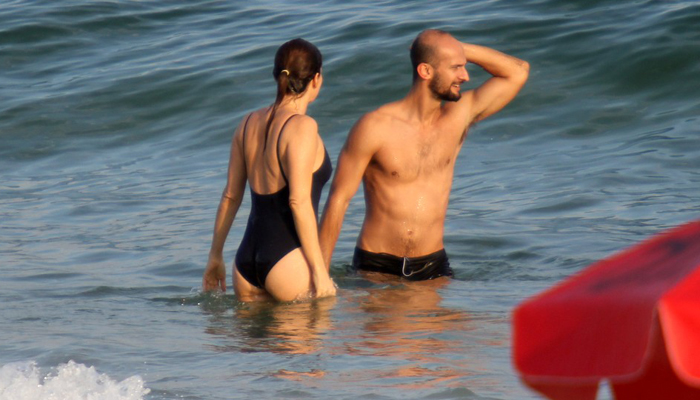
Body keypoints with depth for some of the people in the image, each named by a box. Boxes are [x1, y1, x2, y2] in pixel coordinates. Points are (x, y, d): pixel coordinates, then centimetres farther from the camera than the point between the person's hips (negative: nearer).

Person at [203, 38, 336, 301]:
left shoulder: (249, 124, 12)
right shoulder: (302, 127, -9)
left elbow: (230, 197, 16)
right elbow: (299, 201, -15)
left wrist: (215, 257, 24)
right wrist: (319, 269, -13)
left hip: (246, 261, 7)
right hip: (288, 262, -7)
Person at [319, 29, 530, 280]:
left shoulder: (458, 117, 5)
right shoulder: (374, 128, -7)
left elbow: (518, 72, 9)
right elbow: (338, 199, -5)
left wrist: (460, 49, 1)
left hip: (433, 267, 3)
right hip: (376, 267, -3)